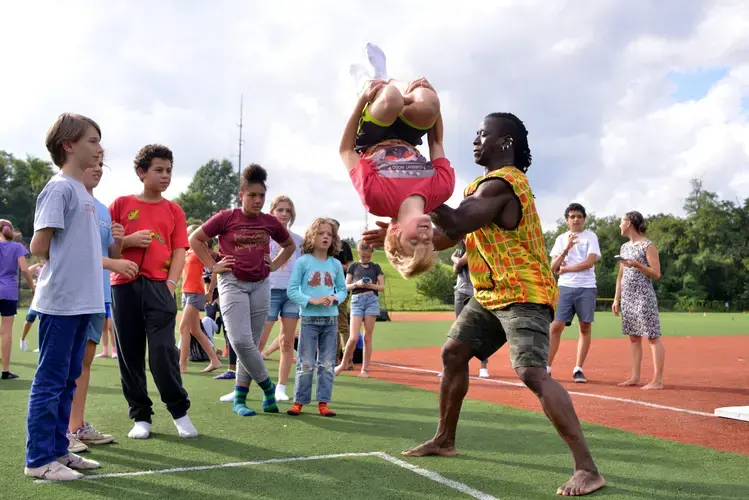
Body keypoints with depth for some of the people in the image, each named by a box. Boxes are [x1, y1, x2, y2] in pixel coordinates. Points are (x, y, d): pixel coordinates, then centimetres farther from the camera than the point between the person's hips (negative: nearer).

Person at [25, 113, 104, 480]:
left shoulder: (81, 191, 16)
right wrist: (66, 269, 0)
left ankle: (58, 450, 23)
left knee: (67, 380, 14)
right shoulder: (59, 188, -11)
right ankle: (38, 459, 7)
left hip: (81, 301, 9)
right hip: (61, 301, -9)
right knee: (50, 381, -1)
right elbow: (39, 246, -14)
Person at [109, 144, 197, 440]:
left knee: (163, 351, -10)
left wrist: (171, 283, -7)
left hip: (158, 286, -1)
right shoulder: (121, 205, 7)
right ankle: (141, 417, 16)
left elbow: (179, 251, 6)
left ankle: (179, 412, 6)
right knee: (130, 355, 5)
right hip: (124, 286, 1)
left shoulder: (174, 210, 9)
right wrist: (129, 241, -10)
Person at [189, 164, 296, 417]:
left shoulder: (270, 222, 6)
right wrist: (212, 265, -2)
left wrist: (274, 265, 9)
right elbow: (195, 239, 3)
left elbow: (290, 245, 23)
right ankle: (268, 387, 4)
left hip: (261, 285, 3)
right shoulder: (226, 218, -3)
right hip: (232, 284, -3)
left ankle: (239, 399, 15)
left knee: (250, 343, 5)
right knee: (240, 341, -14)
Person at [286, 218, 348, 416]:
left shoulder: (335, 264, 7)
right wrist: (312, 300, -19)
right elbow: (292, 290, -6)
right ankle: (299, 402, 12)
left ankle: (323, 403, 14)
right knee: (306, 364, 0)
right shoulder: (303, 261, -4)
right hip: (309, 319, -4)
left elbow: (343, 289, 12)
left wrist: (334, 298, -10)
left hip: (331, 319, 4)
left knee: (327, 364, 7)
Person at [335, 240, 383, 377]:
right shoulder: (353, 266, 11)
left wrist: (372, 285, -11)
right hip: (357, 300, -1)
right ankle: (343, 364, 11)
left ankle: (365, 368, 8)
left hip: (372, 300, 1)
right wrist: (357, 284, -12)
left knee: (368, 337, 2)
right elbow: (346, 286, 7)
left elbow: (382, 287, 9)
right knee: (354, 337, -9)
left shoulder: (375, 267, 11)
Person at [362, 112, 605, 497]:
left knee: (532, 373, -22)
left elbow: (455, 224, -28)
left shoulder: (501, 183, -17)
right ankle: (444, 440, 29)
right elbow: (450, 236, 16)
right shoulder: (489, 183, 16)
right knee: (452, 354, 14)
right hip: (490, 294, 11)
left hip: (523, 295, -11)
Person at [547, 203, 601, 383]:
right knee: (556, 327, -4)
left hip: (586, 288, -1)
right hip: (565, 287, 2)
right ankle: (547, 367, 1)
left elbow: (589, 262, -10)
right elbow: (553, 268, 4)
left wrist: (565, 269, -4)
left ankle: (578, 369, 7)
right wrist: (566, 249, -10)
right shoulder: (561, 239, 11)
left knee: (585, 328, 0)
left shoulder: (591, 236, 3)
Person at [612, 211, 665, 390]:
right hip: (627, 298, 8)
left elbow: (656, 274, -10)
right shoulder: (624, 247, 16)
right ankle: (635, 377, 13)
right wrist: (617, 299, 13)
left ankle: (657, 380, -6)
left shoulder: (648, 246, -5)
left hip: (644, 297, -8)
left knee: (652, 336, -6)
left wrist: (636, 264, -19)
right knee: (633, 337, 9)